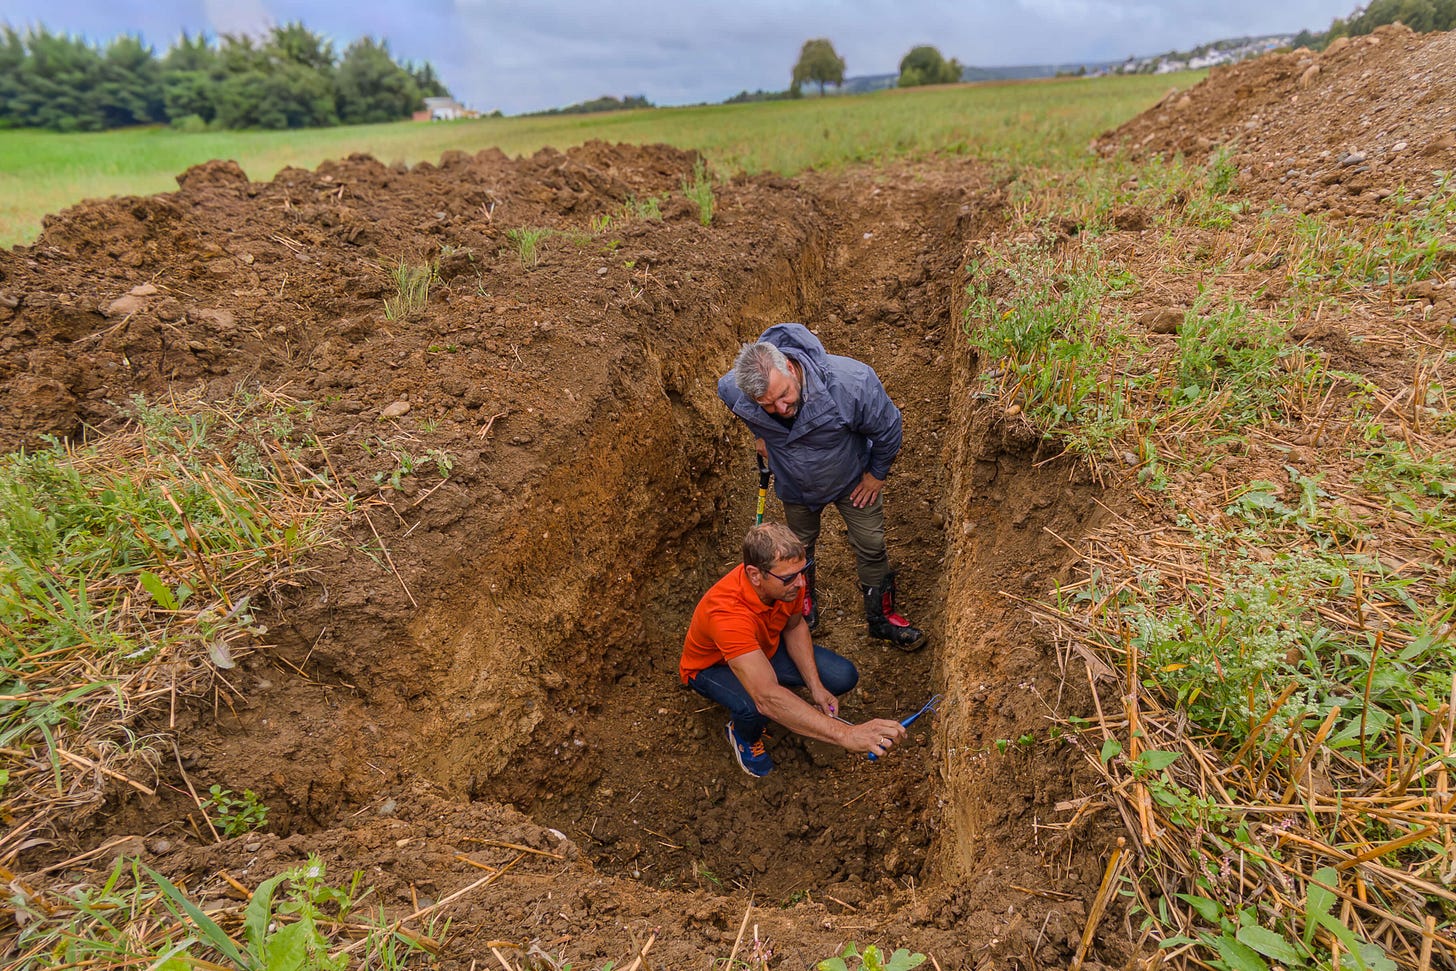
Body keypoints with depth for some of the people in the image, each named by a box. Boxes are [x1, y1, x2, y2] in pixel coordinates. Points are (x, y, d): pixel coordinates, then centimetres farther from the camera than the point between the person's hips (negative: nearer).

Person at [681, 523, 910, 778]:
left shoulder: (790, 578, -25)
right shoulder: (727, 612, -45)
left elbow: (795, 626, -2)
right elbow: (767, 699, -53)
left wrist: (815, 687, -14)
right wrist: (845, 734, -57)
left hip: (765, 648, 6)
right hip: (712, 666, -5)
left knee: (844, 676, -10)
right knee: (754, 708, -37)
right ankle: (743, 737, 0)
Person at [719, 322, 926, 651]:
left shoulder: (850, 381, -42)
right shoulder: (734, 391, -34)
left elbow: (887, 426, -22)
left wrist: (877, 474, -8)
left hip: (852, 479, -1)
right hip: (796, 485, 2)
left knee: (871, 547, 9)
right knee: (800, 548, 21)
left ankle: (882, 617, 33)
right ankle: (805, 605, 49)